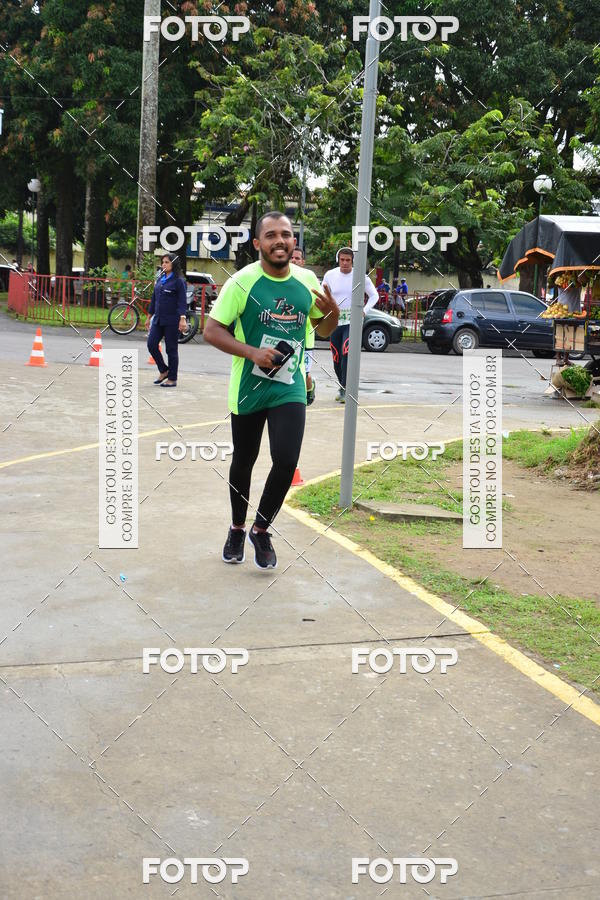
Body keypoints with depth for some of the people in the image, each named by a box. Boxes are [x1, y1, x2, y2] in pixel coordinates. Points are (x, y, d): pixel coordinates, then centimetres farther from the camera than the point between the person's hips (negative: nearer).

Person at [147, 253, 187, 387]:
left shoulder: (178, 281, -6)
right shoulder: (160, 279, 13)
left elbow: (182, 301, -12)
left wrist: (183, 319, -22)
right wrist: (150, 315, 21)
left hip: (172, 320, -6)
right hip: (158, 319, 6)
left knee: (171, 349, 0)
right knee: (151, 344, -1)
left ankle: (172, 379, 10)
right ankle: (163, 371, 18)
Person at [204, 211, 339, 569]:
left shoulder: (308, 281, 0)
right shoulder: (243, 281, -12)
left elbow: (323, 328, 13)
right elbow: (212, 330, -11)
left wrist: (333, 313, -10)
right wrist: (253, 352, -23)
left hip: (290, 388, 2)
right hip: (248, 388, -2)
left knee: (286, 462, -11)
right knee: (243, 462, 13)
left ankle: (261, 530, 13)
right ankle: (237, 529, 37)